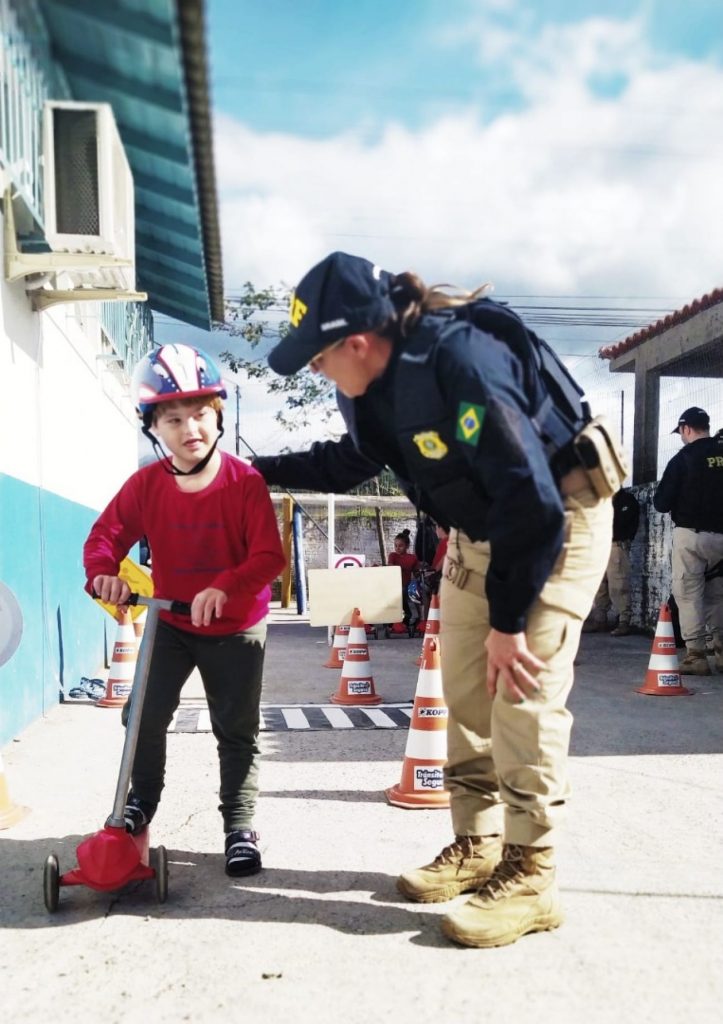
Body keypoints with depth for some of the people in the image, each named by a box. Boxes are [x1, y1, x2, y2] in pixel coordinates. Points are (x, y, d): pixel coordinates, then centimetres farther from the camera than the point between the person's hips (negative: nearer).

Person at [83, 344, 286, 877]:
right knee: (144, 717, 2)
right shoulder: (146, 484, -10)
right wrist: (104, 571, -28)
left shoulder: (245, 482, -18)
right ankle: (142, 801, 28)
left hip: (236, 628, -2)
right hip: (170, 623, 2)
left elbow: (270, 556, -23)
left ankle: (240, 825, 18)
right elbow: (106, 535, -6)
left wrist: (224, 587, -38)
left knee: (237, 733, 5)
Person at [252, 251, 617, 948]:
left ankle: (529, 876, -2)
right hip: (480, 531, 8)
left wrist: (508, 619, -26)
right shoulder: (374, 381, -6)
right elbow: (351, 461, 17)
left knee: (521, 697, -13)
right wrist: (259, 470, 12)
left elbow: (531, 499, -33)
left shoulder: (461, 362, -33)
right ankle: (476, 845, 21)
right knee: (464, 695, 8)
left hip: (558, 518, -8)